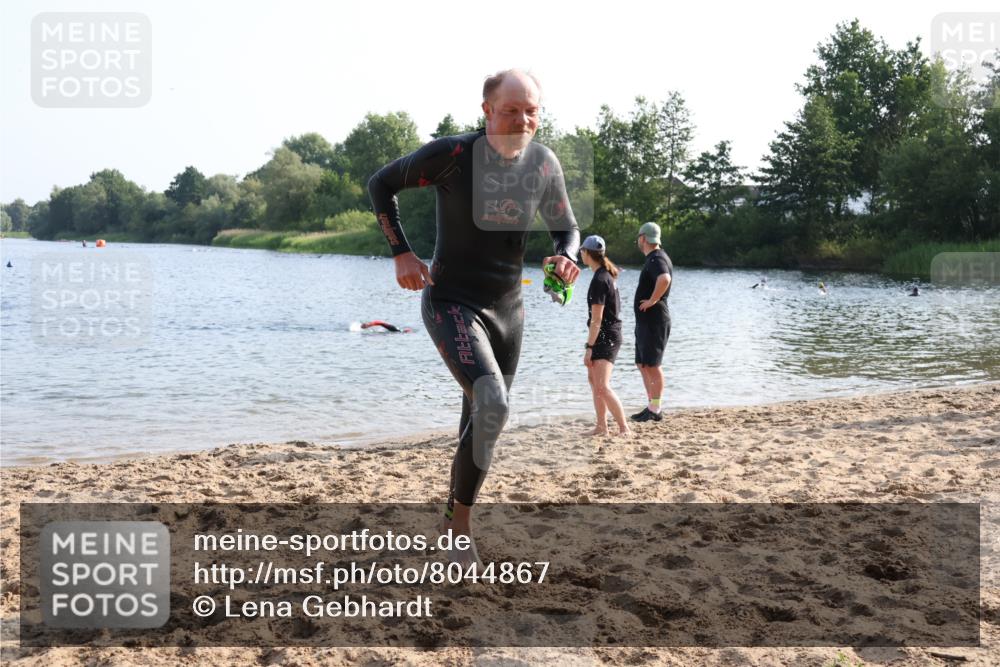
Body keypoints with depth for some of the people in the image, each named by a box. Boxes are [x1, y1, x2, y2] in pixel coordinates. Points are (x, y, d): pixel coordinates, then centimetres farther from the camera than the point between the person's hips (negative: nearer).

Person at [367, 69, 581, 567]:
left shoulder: (544, 164, -2)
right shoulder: (451, 155, -16)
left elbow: (565, 227, 12)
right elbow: (381, 184, -2)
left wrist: (566, 256, -12)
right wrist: (401, 253, -12)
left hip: (507, 309, 6)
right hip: (451, 303, -6)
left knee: (482, 423, 14)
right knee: (492, 404, -27)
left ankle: (453, 521, 35)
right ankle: (462, 524, -11)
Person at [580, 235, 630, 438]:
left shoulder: (599, 280, -20)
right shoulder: (606, 274, 11)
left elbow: (596, 319, -22)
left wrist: (589, 347, -20)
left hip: (606, 337, -11)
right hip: (605, 335, 11)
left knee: (602, 386, -17)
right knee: (593, 379, 18)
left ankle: (624, 428, -15)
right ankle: (601, 426, 24)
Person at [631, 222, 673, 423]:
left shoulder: (656, 260, -17)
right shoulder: (655, 258, 16)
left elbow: (665, 279, -39)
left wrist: (653, 300, -27)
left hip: (653, 321, -10)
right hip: (645, 321, 10)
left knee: (652, 365, -6)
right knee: (643, 365, 14)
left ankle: (655, 410, -2)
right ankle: (652, 405, 20)